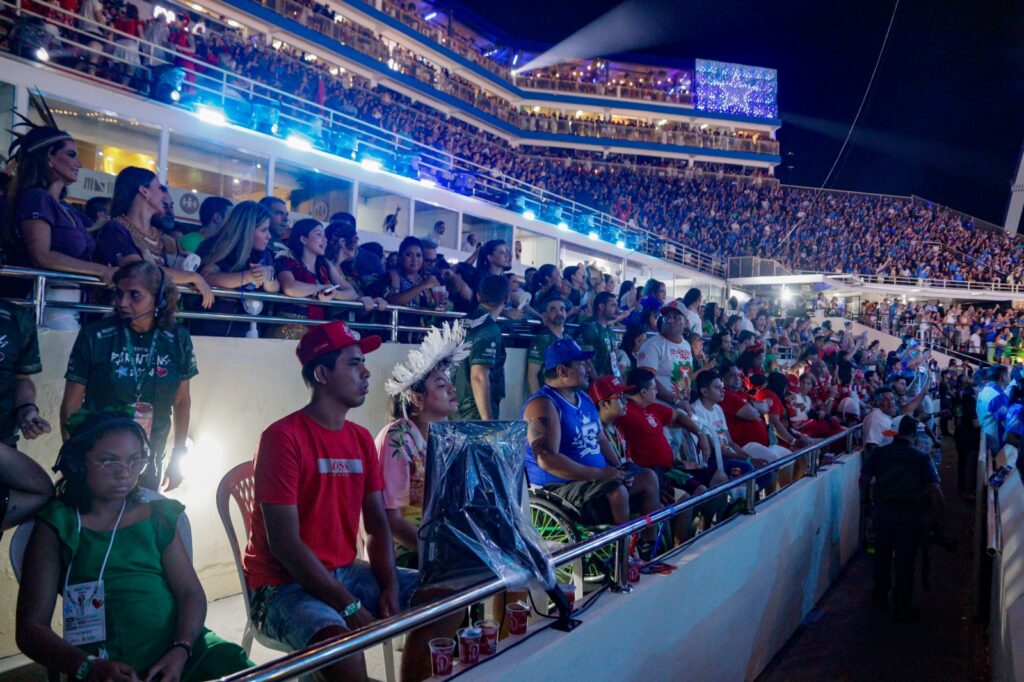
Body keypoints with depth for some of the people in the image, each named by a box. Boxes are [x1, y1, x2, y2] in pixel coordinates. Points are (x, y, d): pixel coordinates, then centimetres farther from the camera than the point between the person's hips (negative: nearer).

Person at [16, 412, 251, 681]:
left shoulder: (156, 515, 12)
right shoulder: (56, 525, 7)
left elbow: (191, 593, 6)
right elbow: (31, 626, 1)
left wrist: (181, 651, -12)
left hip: (180, 650, 1)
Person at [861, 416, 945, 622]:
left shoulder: (878, 453, 0)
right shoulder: (922, 458, -4)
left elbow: (864, 481, -2)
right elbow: (936, 493, -8)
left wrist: (867, 501, 15)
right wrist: (938, 523, 0)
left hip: (882, 511, 2)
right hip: (911, 516, -1)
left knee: (882, 554, 21)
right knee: (905, 562, 8)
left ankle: (880, 595, 37)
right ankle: (901, 608, 18)